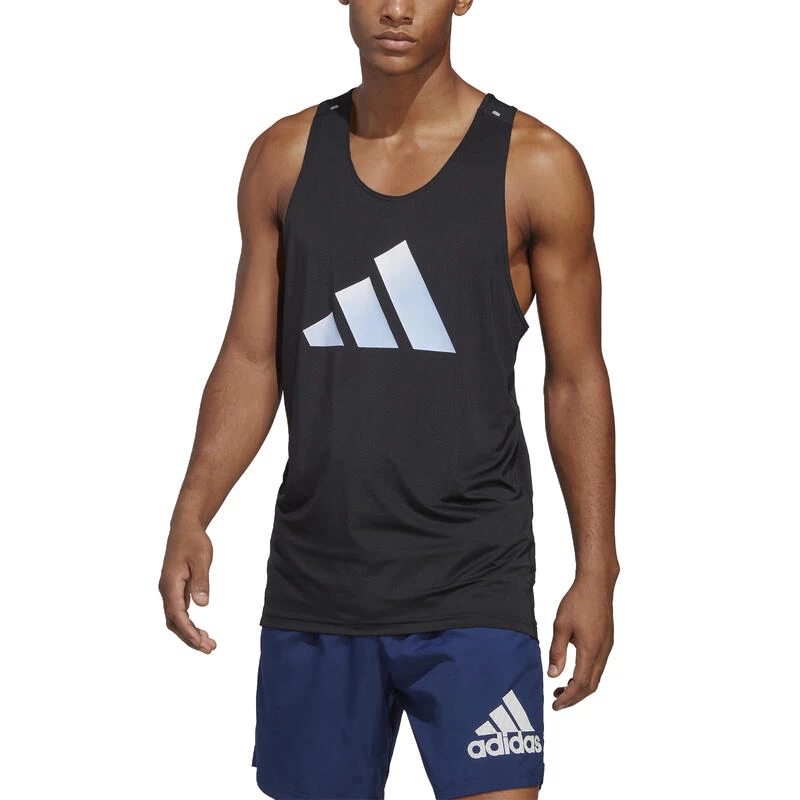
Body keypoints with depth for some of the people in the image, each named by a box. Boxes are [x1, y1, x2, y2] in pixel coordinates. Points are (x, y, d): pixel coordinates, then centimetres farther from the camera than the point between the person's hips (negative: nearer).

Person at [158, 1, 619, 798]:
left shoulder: (535, 165, -2)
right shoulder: (284, 157, 7)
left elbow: (576, 381, 2)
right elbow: (251, 359, 9)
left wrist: (596, 571, -2)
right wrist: (190, 516, -3)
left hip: (470, 586, -3)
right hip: (312, 579, 3)